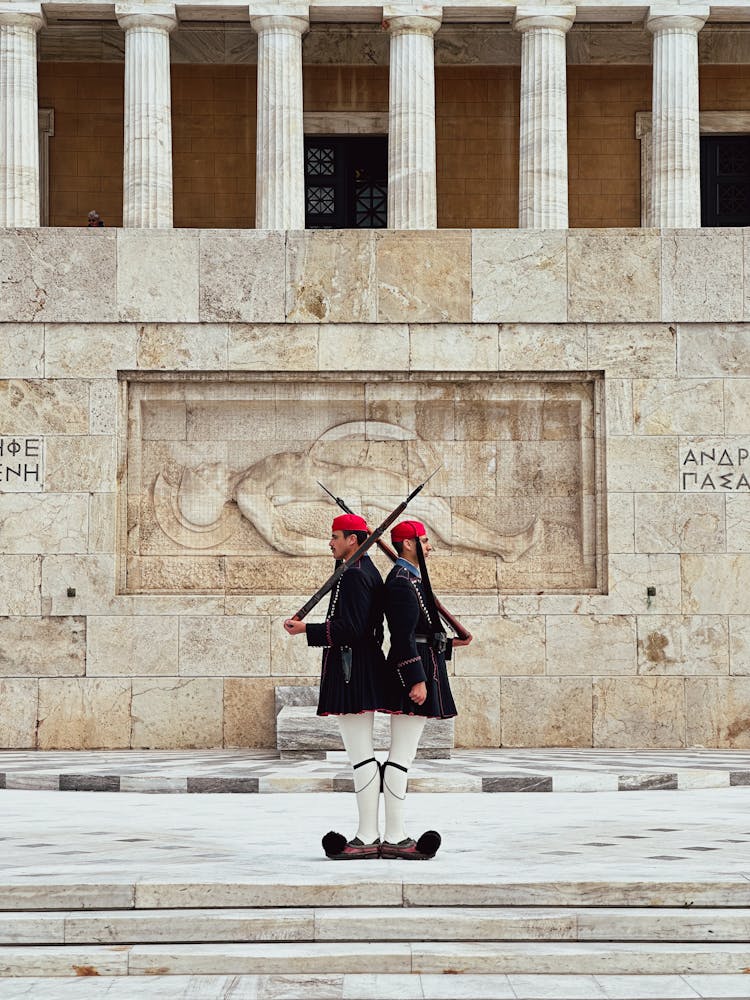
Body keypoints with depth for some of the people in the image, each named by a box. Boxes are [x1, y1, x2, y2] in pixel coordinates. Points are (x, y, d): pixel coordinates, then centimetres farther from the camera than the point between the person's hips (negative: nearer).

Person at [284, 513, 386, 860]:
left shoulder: (354, 575, -15)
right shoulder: (368, 571, 17)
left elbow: (351, 628, -22)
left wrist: (306, 629, -17)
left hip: (351, 674, -11)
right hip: (364, 670, 11)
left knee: (360, 755, -9)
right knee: (362, 754, 13)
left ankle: (366, 839, -8)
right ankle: (371, 835, 16)